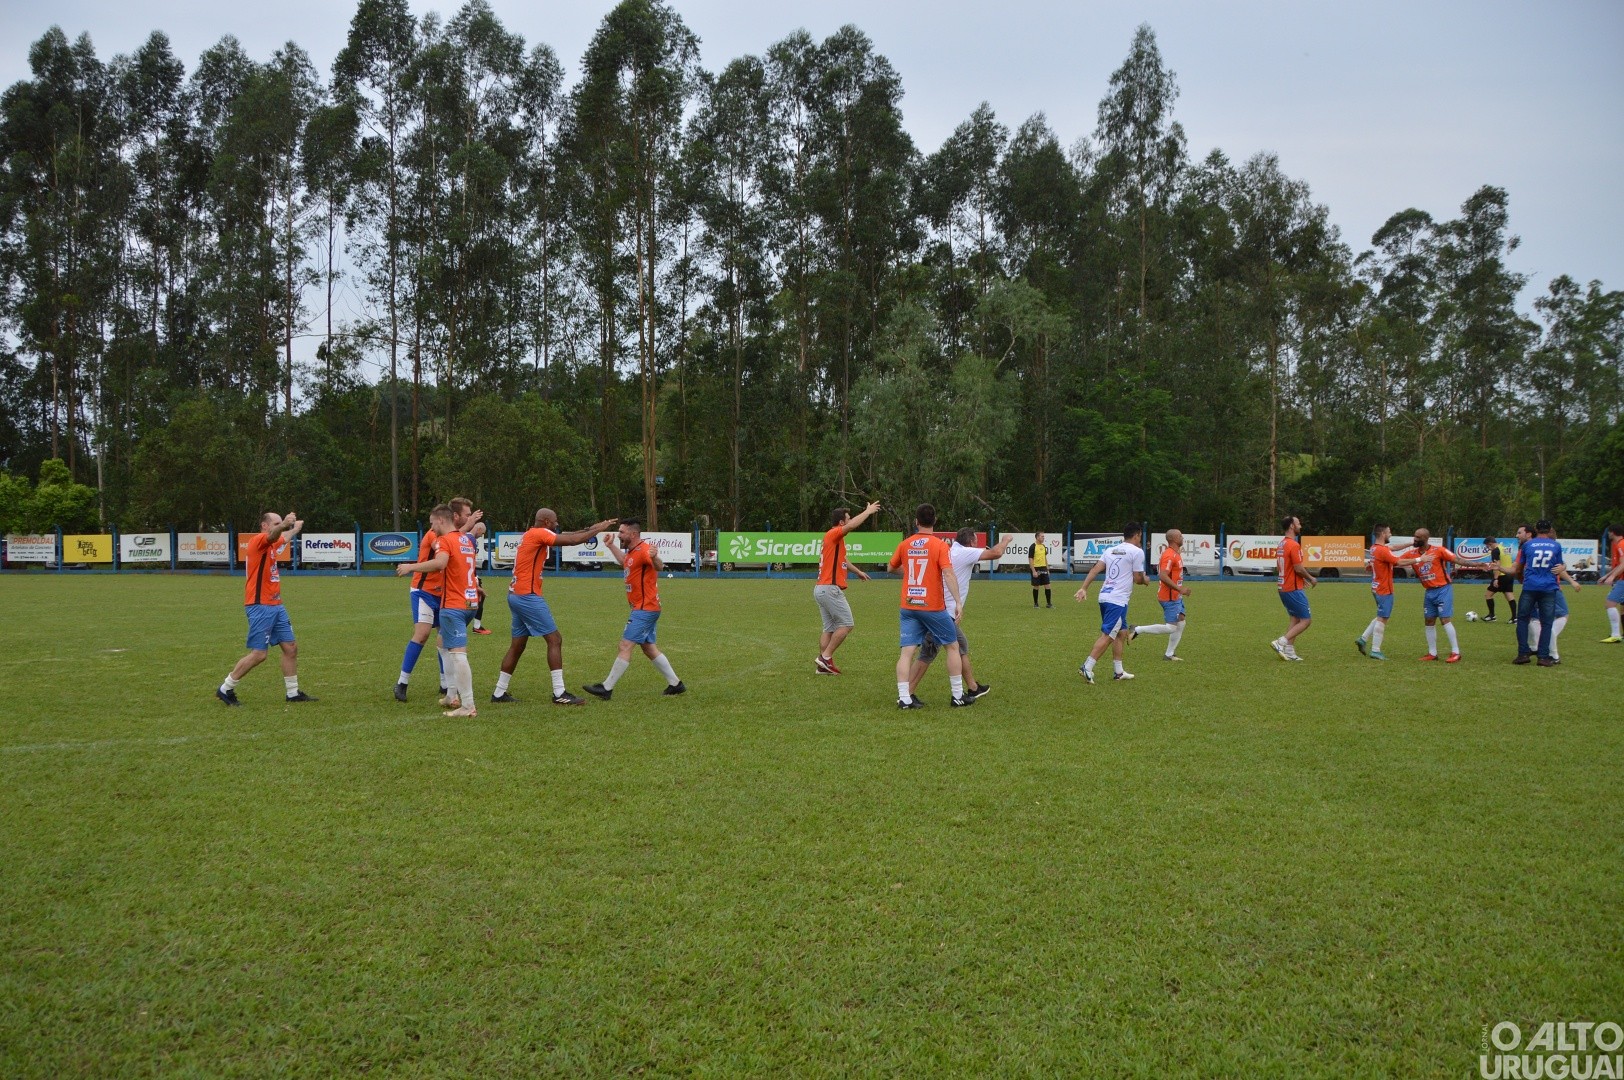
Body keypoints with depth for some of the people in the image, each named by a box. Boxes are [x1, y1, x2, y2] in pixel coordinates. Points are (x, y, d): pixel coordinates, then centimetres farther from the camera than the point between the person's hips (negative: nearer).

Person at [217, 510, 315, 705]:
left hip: (276, 606, 10)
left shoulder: (271, 545, 16)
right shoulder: (257, 540, -12)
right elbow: (272, 536, -37)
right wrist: (284, 524, -56)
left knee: (291, 647, 8)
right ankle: (225, 689, 5)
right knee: (259, 654, -9)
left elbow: (283, 538, 41)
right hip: (260, 607, -10)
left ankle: (293, 692, 17)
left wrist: (295, 528, 57)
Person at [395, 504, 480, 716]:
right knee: (444, 643, 24)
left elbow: (439, 563, -31)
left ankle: (468, 706, -16)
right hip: (469, 602, 9)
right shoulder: (466, 539, 13)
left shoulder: (445, 540, -11)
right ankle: (453, 694, 22)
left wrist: (411, 567, -25)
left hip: (453, 605, -9)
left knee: (458, 653, -11)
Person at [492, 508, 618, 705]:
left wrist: (591, 529, 14)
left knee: (517, 646, 15)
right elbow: (573, 540, -17)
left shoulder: (530, 535, 17)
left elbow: (565, 537, 20)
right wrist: (599, 529, -6)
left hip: (516, 596, 10)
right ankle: (559, 694, -10)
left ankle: (499, 693, 18)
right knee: (555, 639, -8)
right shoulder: (539, 534, -11)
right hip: (528, 596, -10)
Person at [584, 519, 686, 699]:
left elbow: (659, 567, -34)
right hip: (644, 608, 11)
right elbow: (625, 562, 35)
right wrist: (611, 546, 31)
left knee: (625, 646, -9)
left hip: (645, 609, -11)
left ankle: (606, 688, -6)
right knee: (649, 649, 14)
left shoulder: (643, 550, -18)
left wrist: (655, 558, -57)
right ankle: (675, 684, 19)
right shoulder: (632, 551, 13)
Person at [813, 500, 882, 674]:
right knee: (847, 623, -7)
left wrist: (858, 571, 49)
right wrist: (868, 511, -16)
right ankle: (825, 657, -8)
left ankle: (823, 665, 7)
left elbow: (841, 559, 38)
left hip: (821, 589, 10)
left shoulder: (835, 539, 20)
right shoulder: (833, 534, -10)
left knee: (830, 628, 9)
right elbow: (852, 525, -29)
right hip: (831, 588, -10)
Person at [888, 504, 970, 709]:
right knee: (953, 646, 12)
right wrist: (958, 601, -20)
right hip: (933, 607, -3)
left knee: (906, 651, 1)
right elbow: (948, 574, -19)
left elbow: (892, 567, 20)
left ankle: (904, 697, -8)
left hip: (907, 606, 3)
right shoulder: (939, 545, -7)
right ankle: (957, 696, 14)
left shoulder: (905, 544, 4)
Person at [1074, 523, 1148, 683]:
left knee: (1122, 632, 19)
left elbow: (1095, 569, 6)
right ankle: (1087, 668, -13)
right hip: (1118, 600, -8)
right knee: (1107, 636, -7)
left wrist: (1084, 588, 2)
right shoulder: (1137, 552, -5)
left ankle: (1118, 671, 22)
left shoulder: (1111, 550, 15)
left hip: (1104, 596, 8)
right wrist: (1145, 580, 18)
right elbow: (1138, 579, -5)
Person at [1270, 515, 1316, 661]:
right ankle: (1280, 642, -10)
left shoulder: (1282, 544, 12)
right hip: (1294, 589, -9)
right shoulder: (1294, 545, -18)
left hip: (1283, 588, 9)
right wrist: (1311, 578, -3)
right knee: (1306, 620, -3)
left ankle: (1289, 652, 11)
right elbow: (1299, 568, -21)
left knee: (1295, 620, 14)